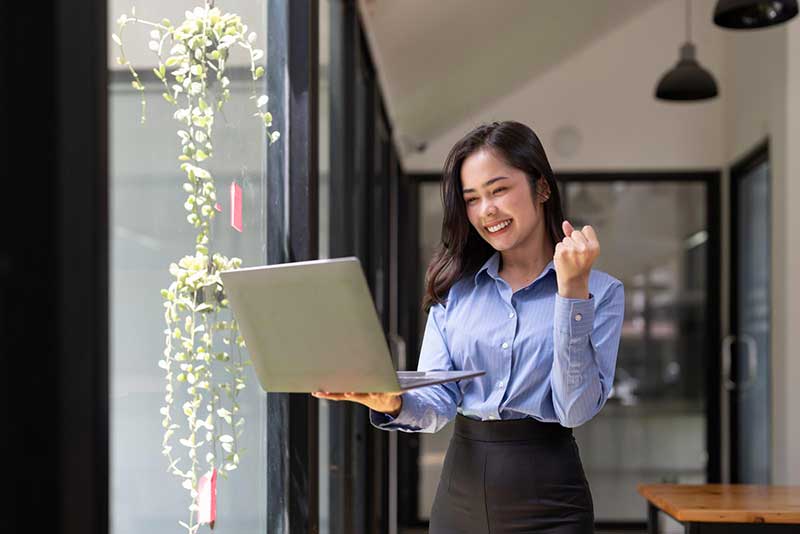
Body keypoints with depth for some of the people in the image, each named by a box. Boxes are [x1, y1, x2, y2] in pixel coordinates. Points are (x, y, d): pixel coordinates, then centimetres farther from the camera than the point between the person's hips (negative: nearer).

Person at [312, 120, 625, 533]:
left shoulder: (600, 292, -3)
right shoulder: (456, 288, 5)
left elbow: (576, 409, -13)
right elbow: (438, 403, -1)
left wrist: (572, 288, -18)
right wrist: (393, 403, -22)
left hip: (546, 500, -2)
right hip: (460, 494, 3)